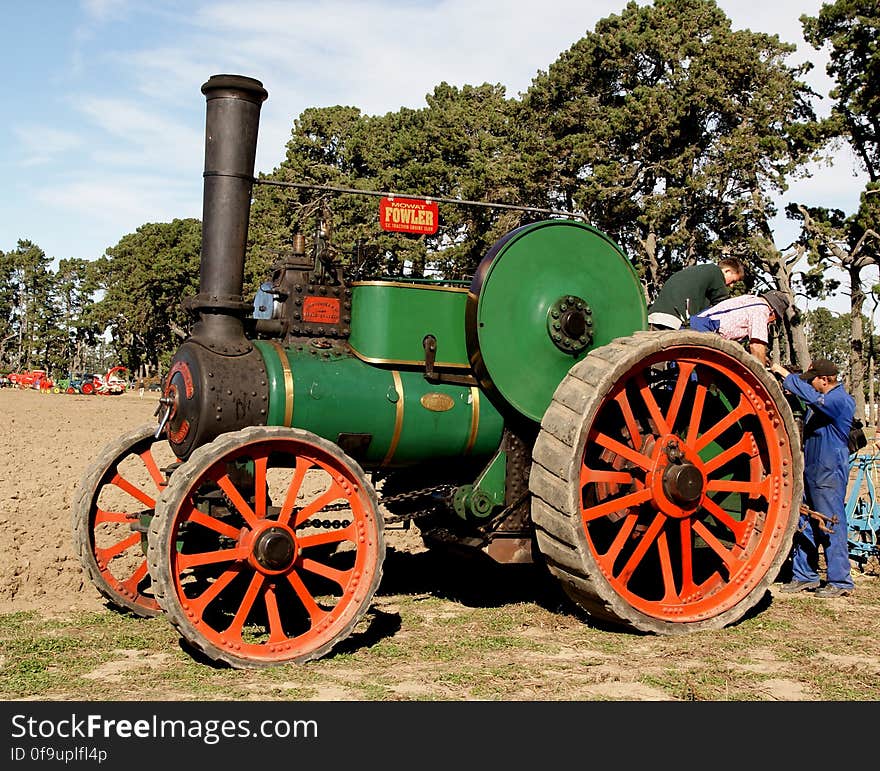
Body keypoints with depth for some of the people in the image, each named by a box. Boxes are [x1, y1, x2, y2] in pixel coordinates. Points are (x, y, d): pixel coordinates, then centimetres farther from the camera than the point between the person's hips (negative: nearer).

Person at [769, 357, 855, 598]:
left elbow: (811, 397, -29)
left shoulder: (841, 401, -14)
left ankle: (840, 581, 4)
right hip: (810, 471, 9)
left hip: (830, 474, -9)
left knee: (831, 527, -4)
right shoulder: (822, 399, 13)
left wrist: (785, 374, -22)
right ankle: (804, 576, 18)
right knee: (804, 525, 11)